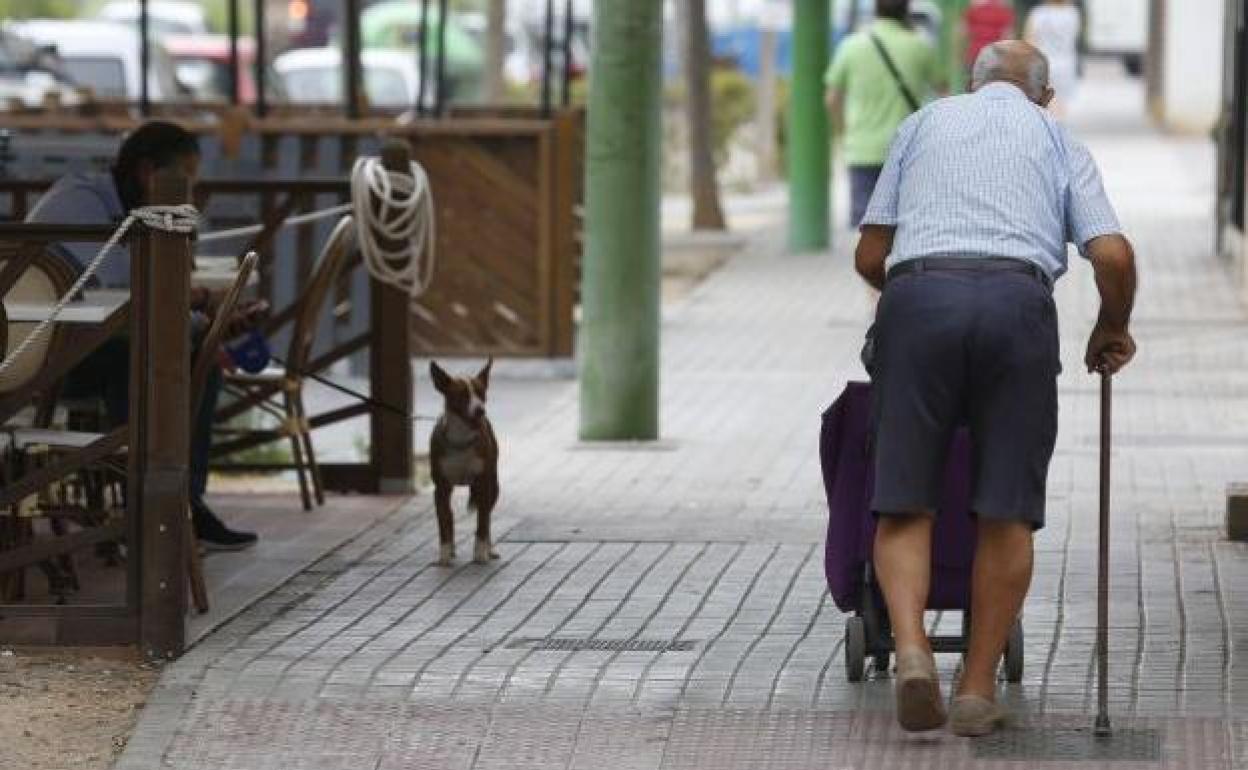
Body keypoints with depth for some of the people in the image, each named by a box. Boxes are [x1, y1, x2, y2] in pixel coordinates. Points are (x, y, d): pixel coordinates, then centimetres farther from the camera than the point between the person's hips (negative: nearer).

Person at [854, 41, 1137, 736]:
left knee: (906, 502, 5)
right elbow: (1113, 255, 7)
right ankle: (979, 689, 7)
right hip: (1017, 302, -1)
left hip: (918, 296, 1)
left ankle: (911, 648, -17)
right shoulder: (1059, 142, 23)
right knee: (1006, 511, 6)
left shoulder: (924, 124, 26)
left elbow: (870, 256, 23)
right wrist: (1113, 329, 25)